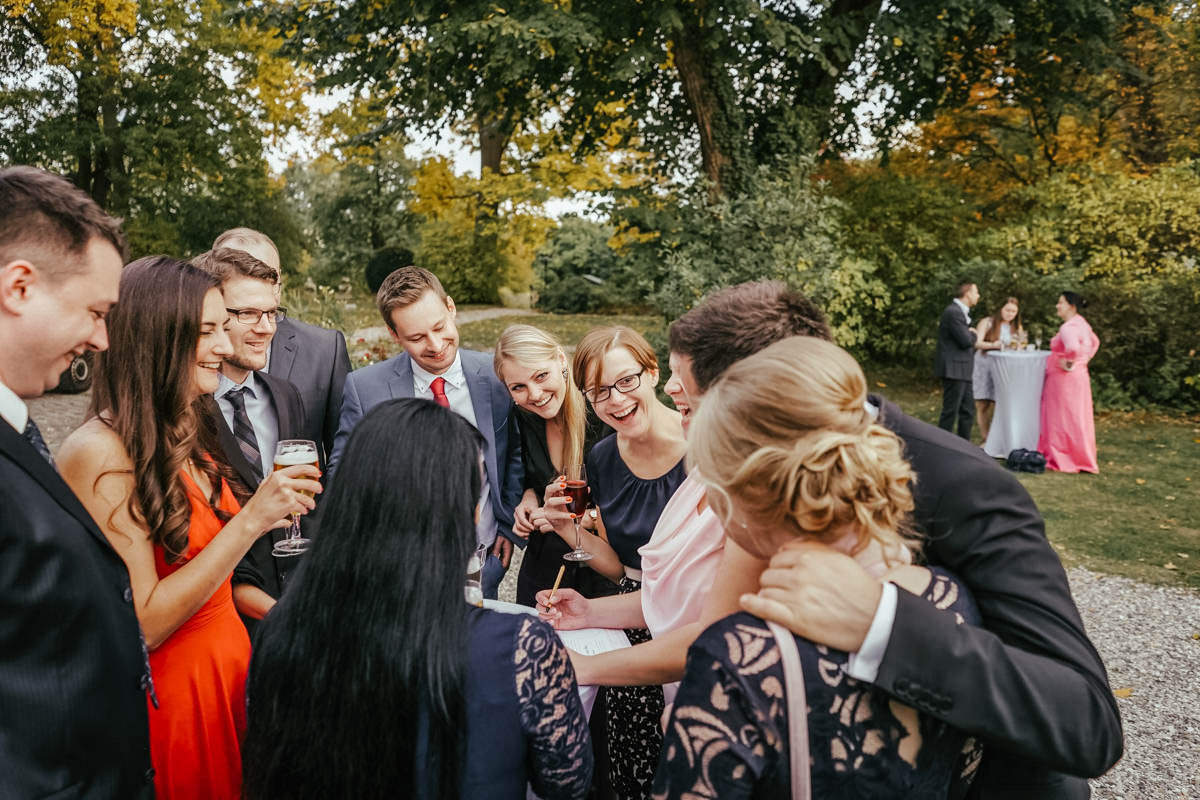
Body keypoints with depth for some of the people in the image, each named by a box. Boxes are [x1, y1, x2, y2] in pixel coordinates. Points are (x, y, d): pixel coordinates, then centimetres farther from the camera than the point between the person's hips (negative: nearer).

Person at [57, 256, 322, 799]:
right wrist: (251, 520, -27)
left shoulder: (188, 434, 4)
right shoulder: (99, 453, -22)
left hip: (227, 668, 7)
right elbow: (140, 627, -24)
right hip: (162, 697, -7)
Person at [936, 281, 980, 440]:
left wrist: (970, 335, 0)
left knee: (966, 411, 14)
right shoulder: (953, 312, -16)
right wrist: (972, 333, 0)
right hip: (953, 369, -11)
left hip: (963, 370, 11)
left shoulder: (961, 312, 18)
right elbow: (966, 341, -20)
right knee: (950, 411, -7)